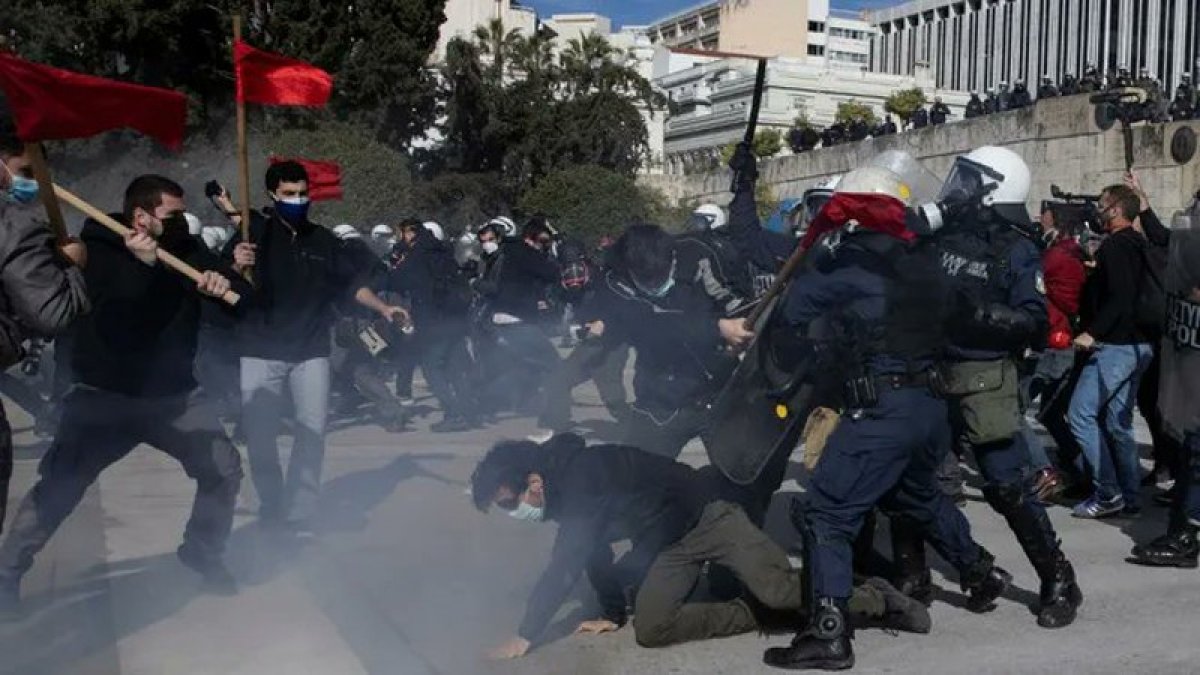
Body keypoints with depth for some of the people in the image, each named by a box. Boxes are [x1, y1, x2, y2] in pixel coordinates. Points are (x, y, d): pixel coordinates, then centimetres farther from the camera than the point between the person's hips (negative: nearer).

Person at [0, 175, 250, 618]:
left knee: (225, 469, 1)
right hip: (105, 397, -4)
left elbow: (246, 299, -4)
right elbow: (109, 327, -28)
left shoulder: (186, 250, -1)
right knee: (57, 489, -2)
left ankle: (202, 554, 24)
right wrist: (143, 267, -39)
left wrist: (225, 283, -27)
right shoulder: (96, 251, -13)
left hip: (173, 394, 4)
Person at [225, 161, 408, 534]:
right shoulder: (255, 232, -2)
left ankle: (298, 517, 7)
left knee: (312, 433, -1)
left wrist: (383, 308, -3)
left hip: (311, 351, 3)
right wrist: (237, 266, -32)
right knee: (259, 436, 1)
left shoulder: (323, 240, 8)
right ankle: (272, 510, 21)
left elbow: (353, 281, 12)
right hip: (261, 351, -2)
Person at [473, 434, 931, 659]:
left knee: (781, 591, -22)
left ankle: (874, 600, 2)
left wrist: (524, 637, -21)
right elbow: (594, 550, 20)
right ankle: (766, 612, -3)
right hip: (669, 545, 9)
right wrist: (612, 614, 22)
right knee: (651, 630, -10)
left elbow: (564, 567, -28)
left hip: (708, 514, -9)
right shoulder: (564, 492, 5)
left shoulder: (581, 477, -26)